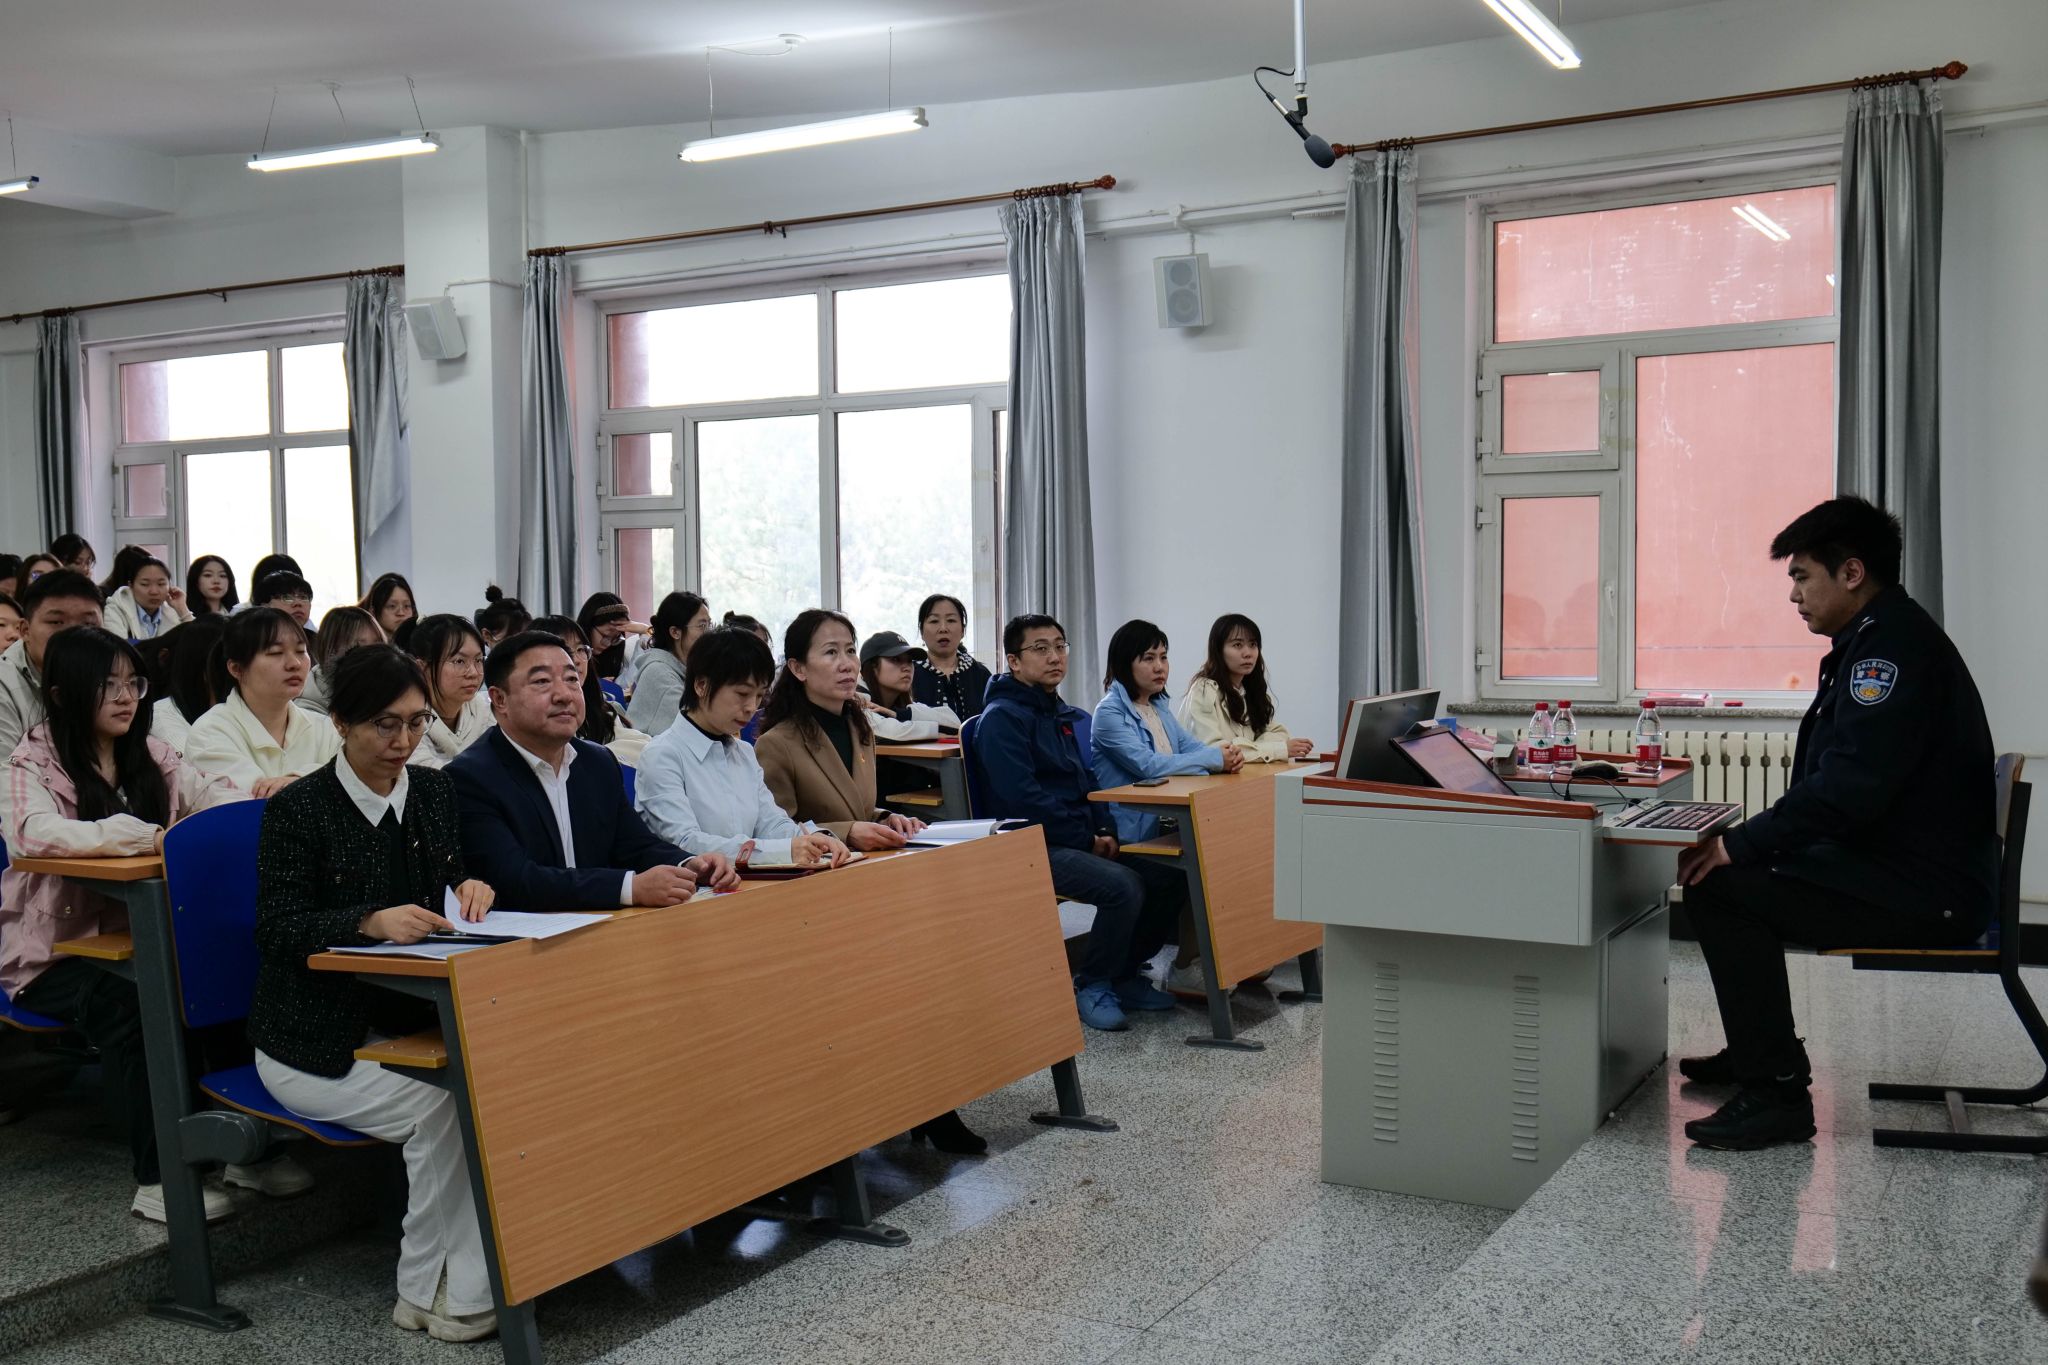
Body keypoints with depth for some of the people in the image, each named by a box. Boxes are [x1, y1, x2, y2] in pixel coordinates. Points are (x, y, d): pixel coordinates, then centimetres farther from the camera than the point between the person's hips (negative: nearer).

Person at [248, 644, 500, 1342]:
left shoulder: (435, 791, 7)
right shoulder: (298, 807, -9)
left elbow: (454, 879, 13)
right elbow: (277, 929, -14)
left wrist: (470, 890, -12)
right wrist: (372, 922, -30)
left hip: (408, 1019, 5)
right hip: (316, 1041, -5)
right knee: (442, 1104, -27)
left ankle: (462, 1289, -17)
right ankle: (425, 1287, -4)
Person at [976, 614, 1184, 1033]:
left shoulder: (1065, 716, 19)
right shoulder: (1002, 717, -9)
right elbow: (1023, 799, -18)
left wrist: (1105, 831, 4)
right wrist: (1087, 840, -14)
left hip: (1079, 843, 9)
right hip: (1035, 848, -9)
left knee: (1171, 879, -6)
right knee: (1124, 886, -29)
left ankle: (1124, 973, 11)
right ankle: (1091, 986, -9)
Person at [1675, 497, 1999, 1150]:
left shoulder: (1892, 644, -18)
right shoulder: (1878, 638, 16)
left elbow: (1851, 786, -27)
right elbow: (1836, 779, 17)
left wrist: (1740, 845, -20)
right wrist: (1747, 839, 6)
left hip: (1925, 892, -11)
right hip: (1910, 873, 11)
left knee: (1721, 889, -17)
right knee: (1742, 875, 16)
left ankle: (1776, 1093, -12)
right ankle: (1759, 1052, 26)